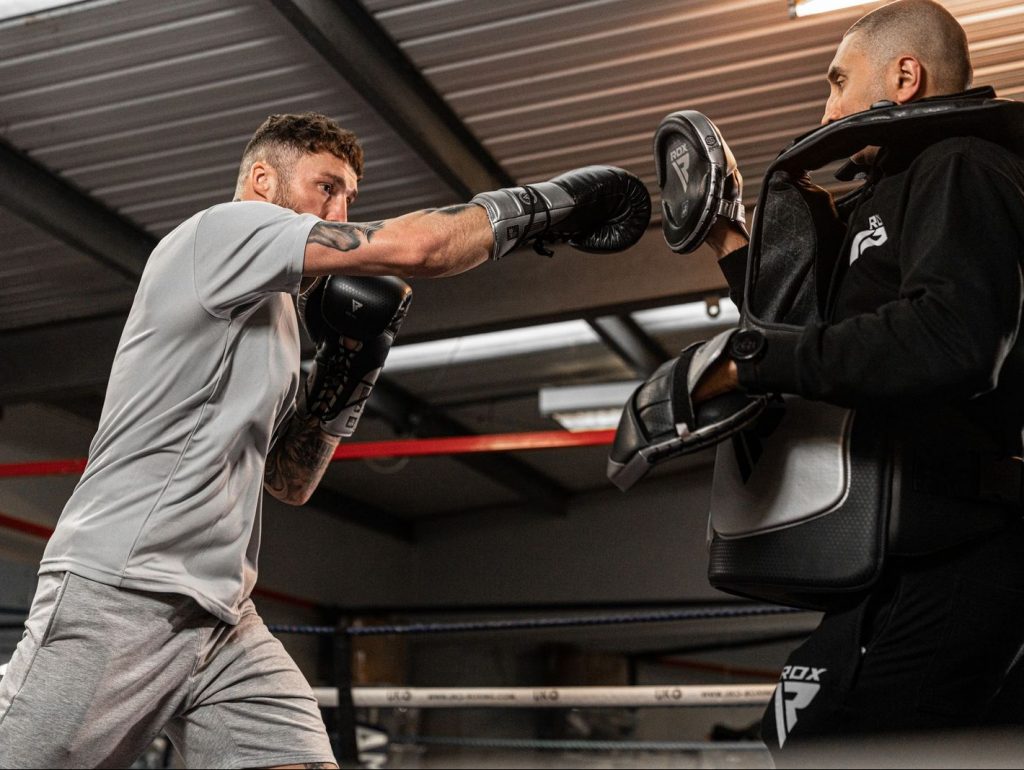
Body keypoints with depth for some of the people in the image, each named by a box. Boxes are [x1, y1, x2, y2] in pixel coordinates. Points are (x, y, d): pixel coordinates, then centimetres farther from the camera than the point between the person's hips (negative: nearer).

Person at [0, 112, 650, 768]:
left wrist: (347, 369, 7)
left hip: (226, 618, 8)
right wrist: (550, 201, -5)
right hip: (118, 592, -8)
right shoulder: (223, 229, -4)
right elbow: (410, 247, -16)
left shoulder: (275, 314, 21)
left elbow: (290, 482, 19)